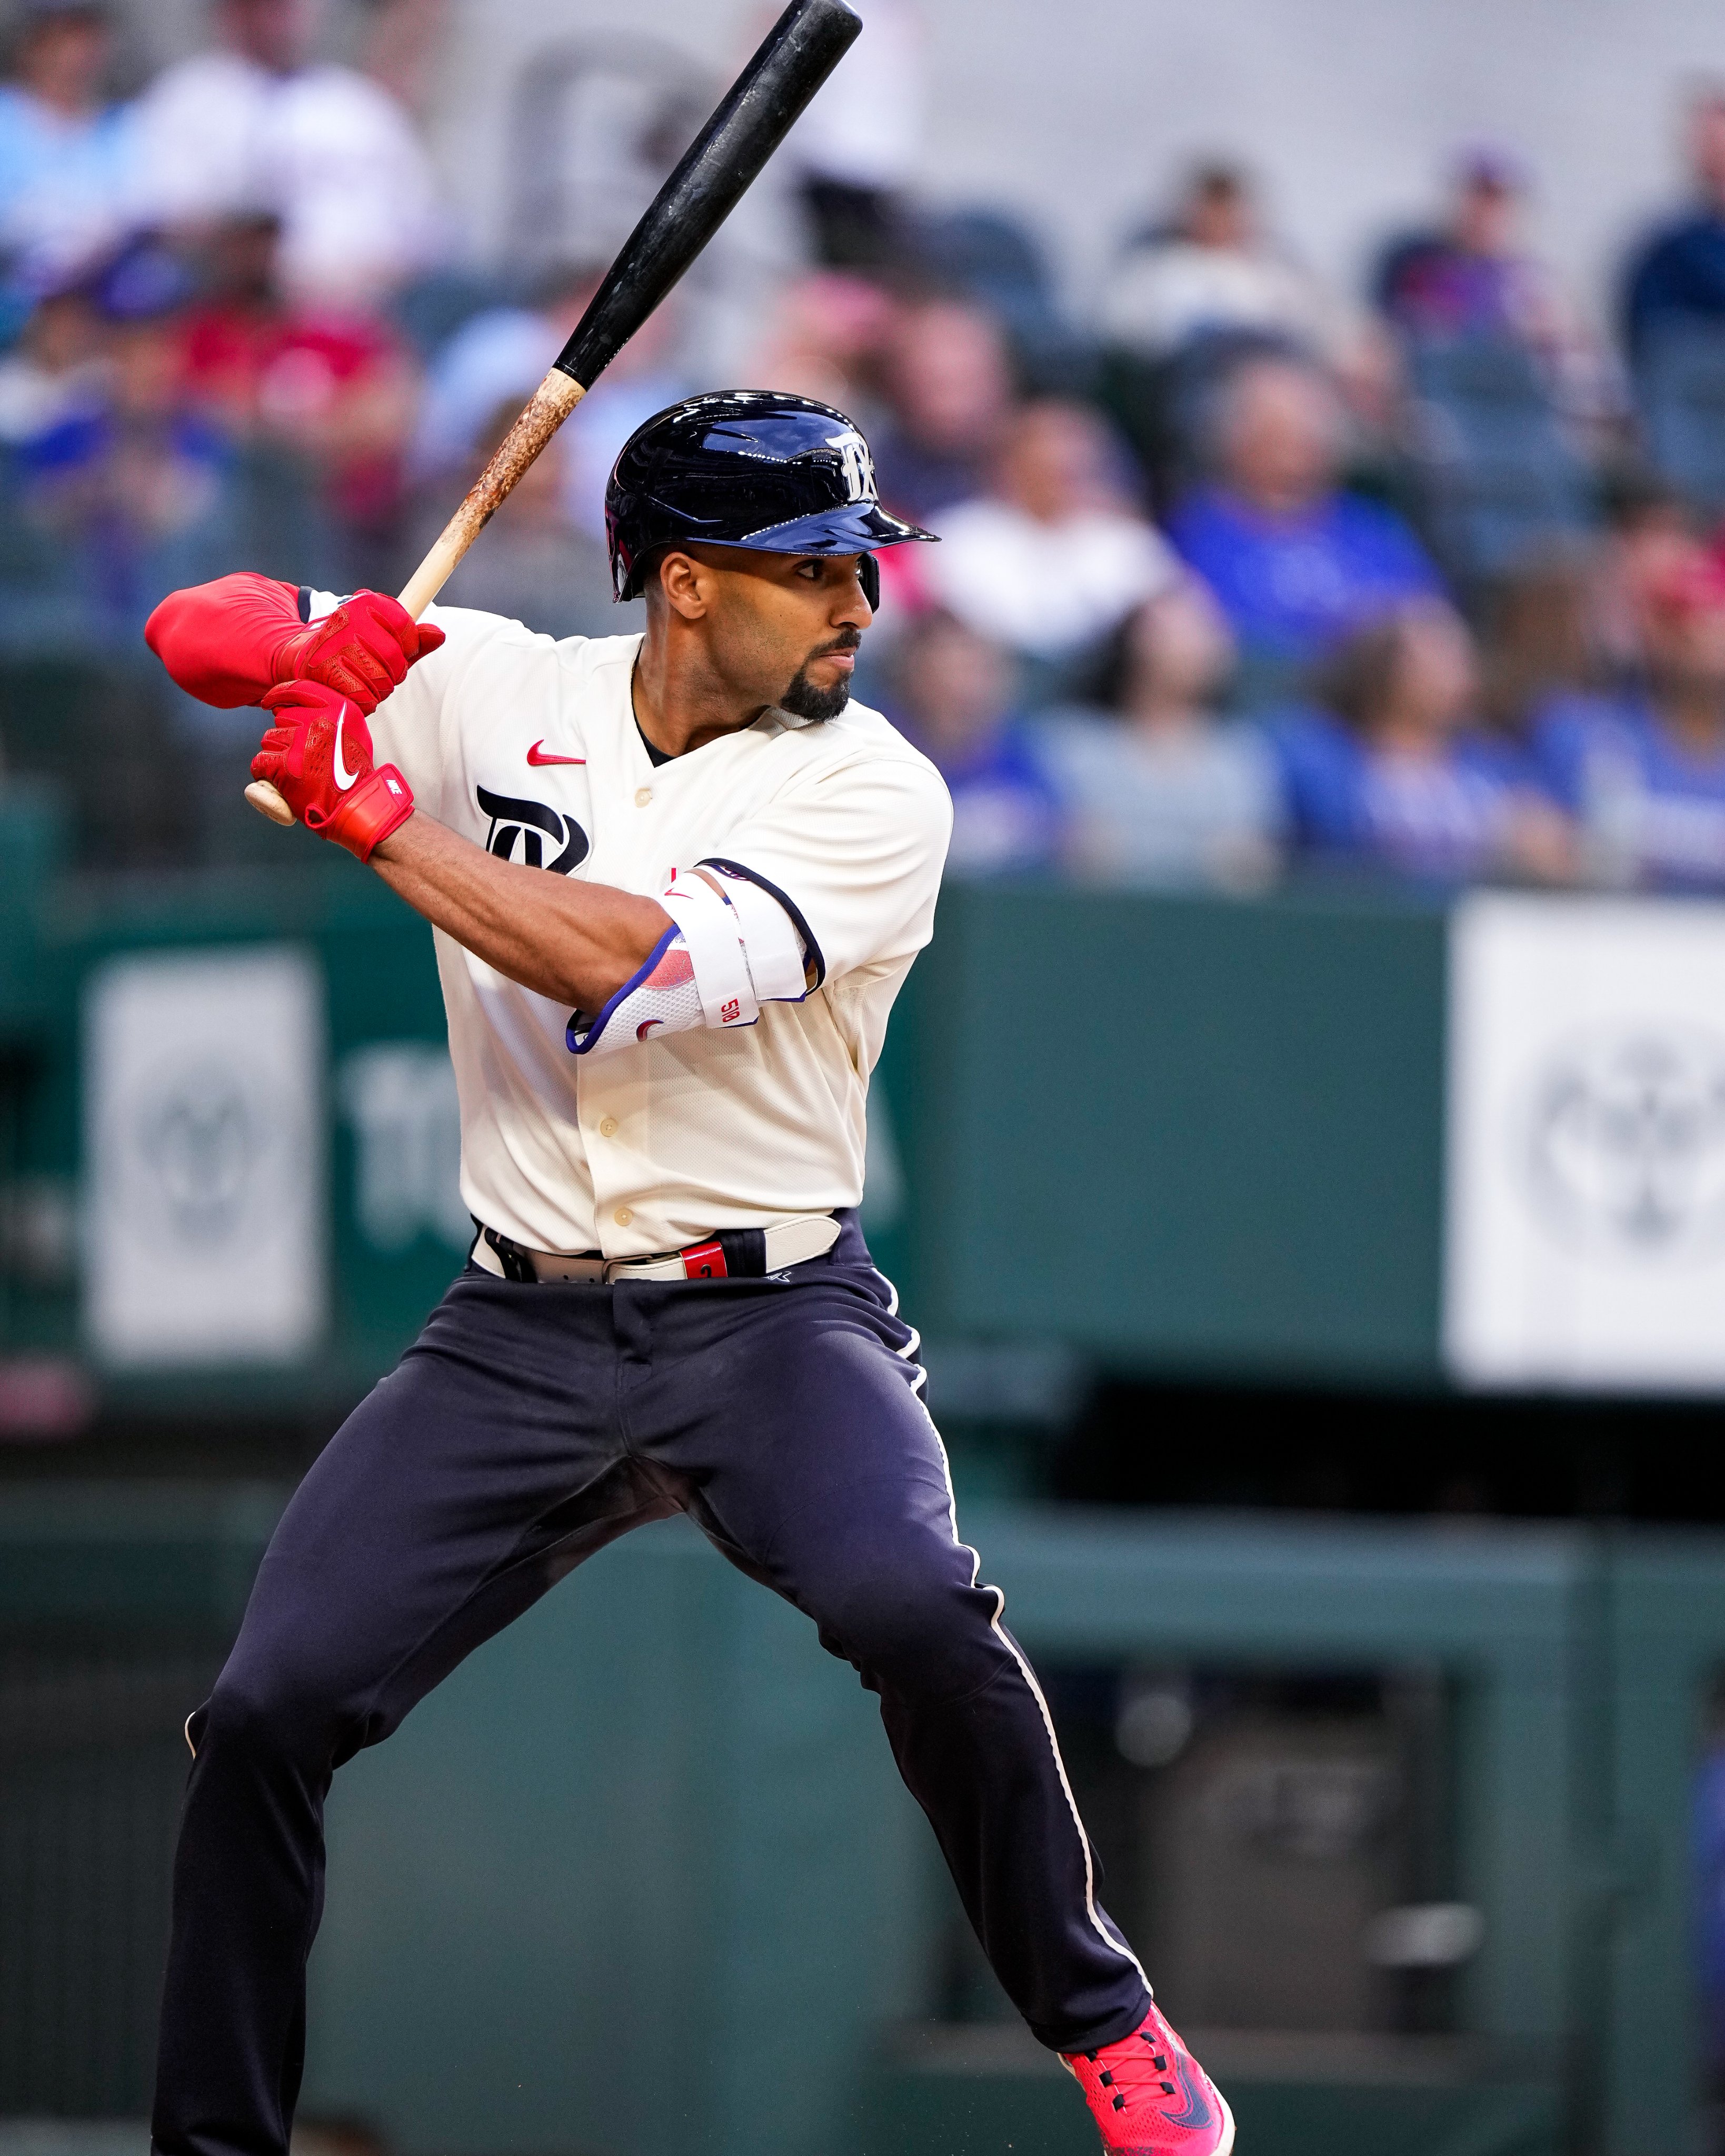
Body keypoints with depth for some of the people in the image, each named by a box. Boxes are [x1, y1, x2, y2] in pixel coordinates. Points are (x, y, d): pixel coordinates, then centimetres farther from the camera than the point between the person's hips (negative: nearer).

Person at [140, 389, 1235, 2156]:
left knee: (911, 1605, -30)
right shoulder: (493, 692, 3)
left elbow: (641, 970, -22)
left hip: (771, 1321, -3)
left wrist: (372, 811, -18)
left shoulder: (873, 795, -8)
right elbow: (197, 632, 7)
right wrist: (314, 648, -17)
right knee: (266, 1710, -9)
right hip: (514, 1338, 3)